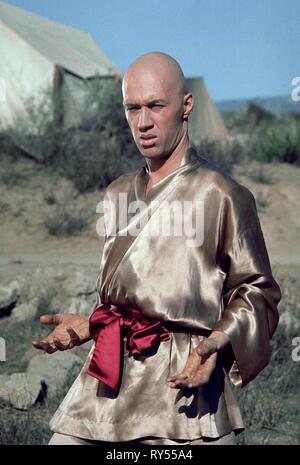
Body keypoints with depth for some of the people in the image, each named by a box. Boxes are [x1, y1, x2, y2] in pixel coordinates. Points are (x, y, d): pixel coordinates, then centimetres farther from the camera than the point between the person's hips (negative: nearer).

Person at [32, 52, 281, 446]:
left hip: (183, 382, -5)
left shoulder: (221, 195, -4)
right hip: (108, 375, 5)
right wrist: (86, 325, 10)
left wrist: (216, 342, -16)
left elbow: (257, 292, -1)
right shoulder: (119, 194, 16)